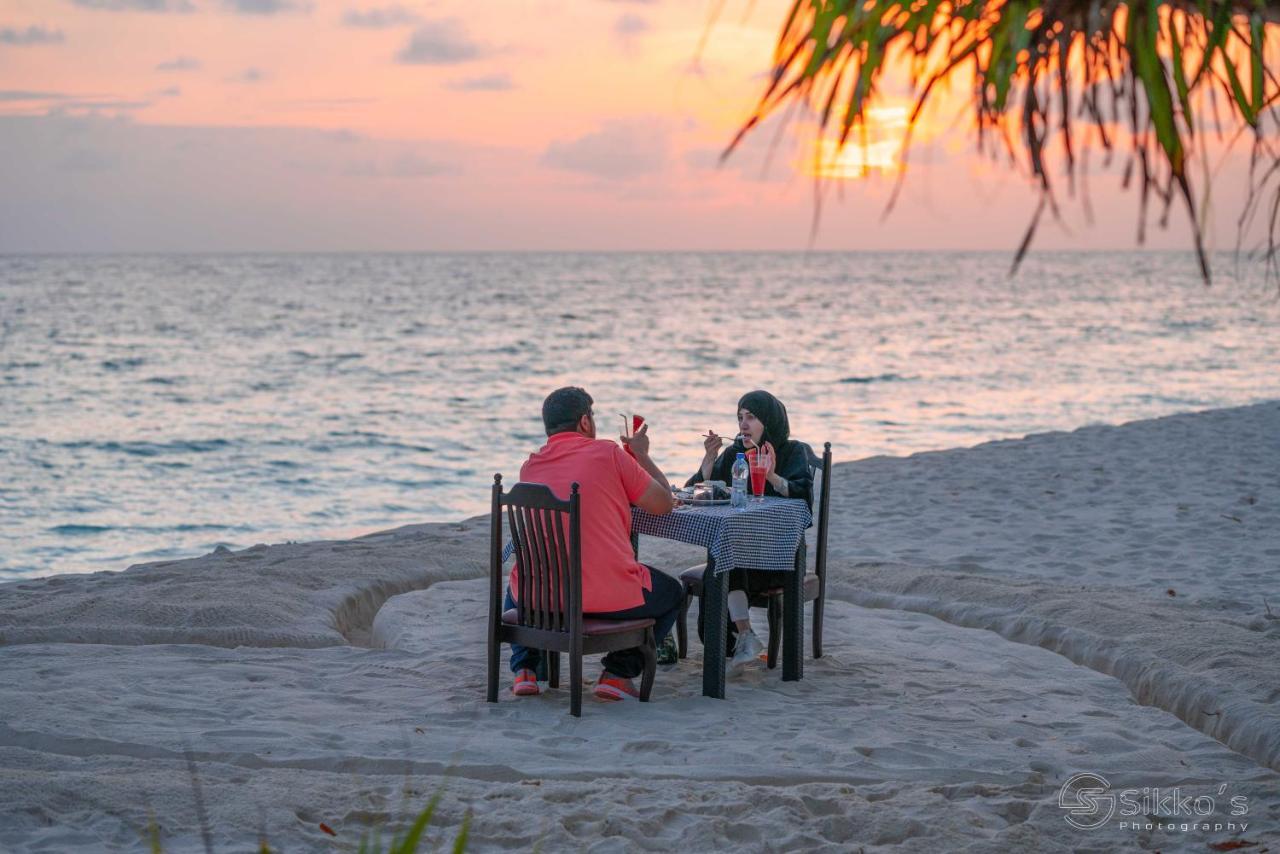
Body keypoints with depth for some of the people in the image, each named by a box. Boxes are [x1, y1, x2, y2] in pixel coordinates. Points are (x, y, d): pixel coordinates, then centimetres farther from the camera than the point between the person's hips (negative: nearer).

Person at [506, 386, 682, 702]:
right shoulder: (609, 454, -4)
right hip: (609, 596, -4)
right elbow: (664, 504, 4)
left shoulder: (530, 466, 9)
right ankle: (618, 673, 13)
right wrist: (641, 454, 20)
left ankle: (525, 668, 21)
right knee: (672, 593, 24)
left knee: (517, 588, 40)